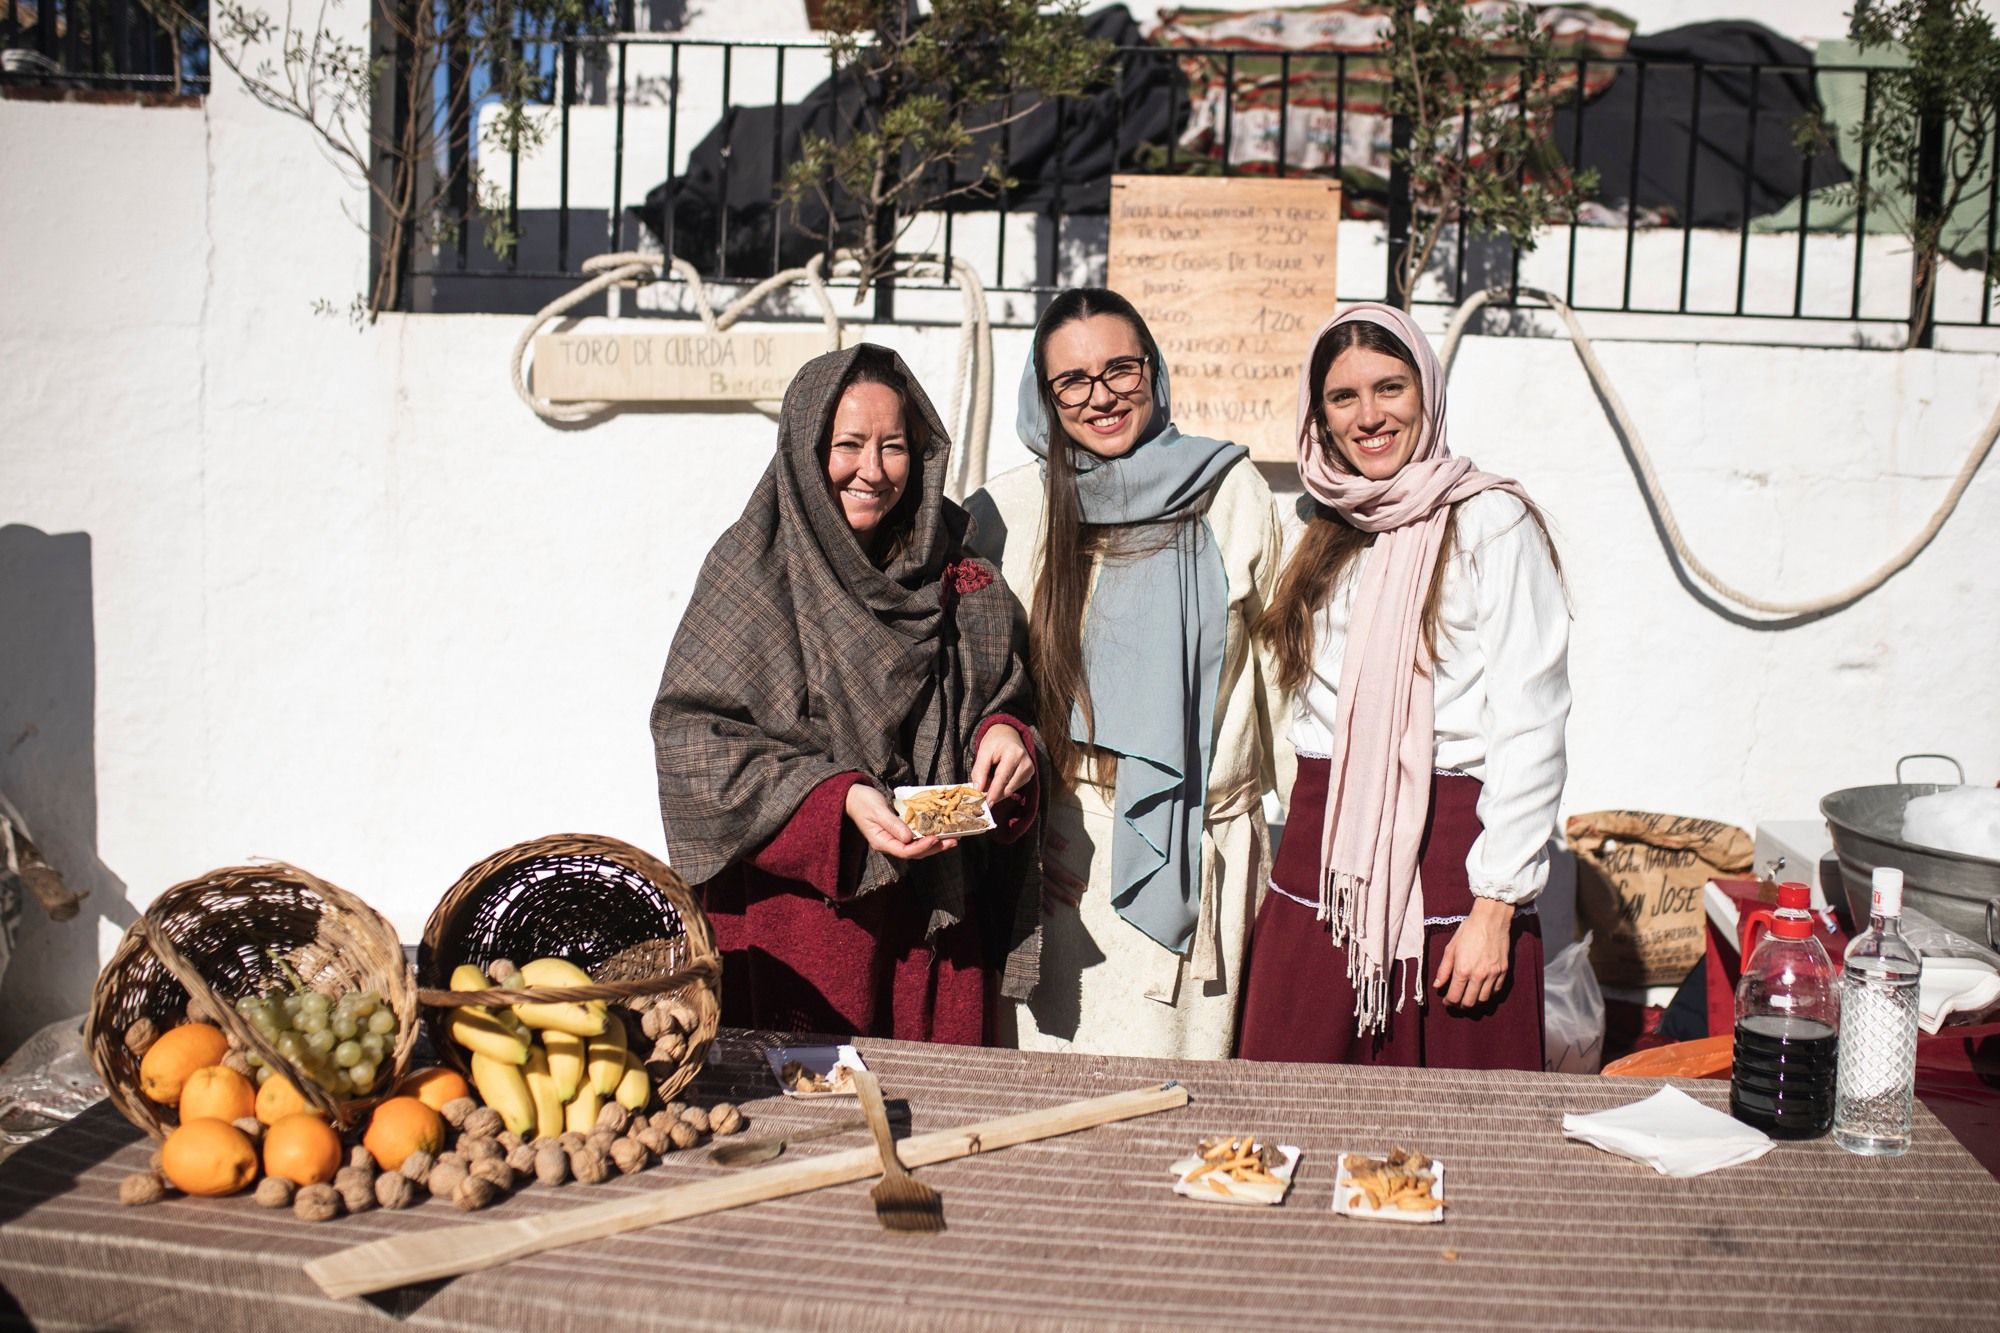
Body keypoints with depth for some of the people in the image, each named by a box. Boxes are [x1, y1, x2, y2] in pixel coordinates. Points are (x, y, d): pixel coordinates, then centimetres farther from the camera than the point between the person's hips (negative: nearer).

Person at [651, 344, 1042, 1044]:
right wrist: (838, 800, -19)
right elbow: (692, 733, -9)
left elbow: (1001, 696, 15)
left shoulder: (955, 577, 8)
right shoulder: (754, 570, -3)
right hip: (793, 904, -3)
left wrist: (1003, 736, -10)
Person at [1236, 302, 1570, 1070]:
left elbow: (1529, 727, -10)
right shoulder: (1329, 536, 15)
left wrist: (1495, 906, -14)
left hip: (1448, 853, -5)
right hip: (1326, 861, 6)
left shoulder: (1490, 523, -5)